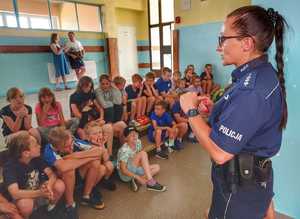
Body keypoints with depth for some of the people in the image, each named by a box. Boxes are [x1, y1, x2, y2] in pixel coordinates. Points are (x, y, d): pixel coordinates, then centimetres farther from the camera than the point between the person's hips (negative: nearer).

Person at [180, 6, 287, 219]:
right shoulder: (264, 73, 1)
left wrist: (191, 110, -21)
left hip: (240, 183, -8)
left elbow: (220, 153, -31)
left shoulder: (251, 88, -32)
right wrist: (214, 108, -2)